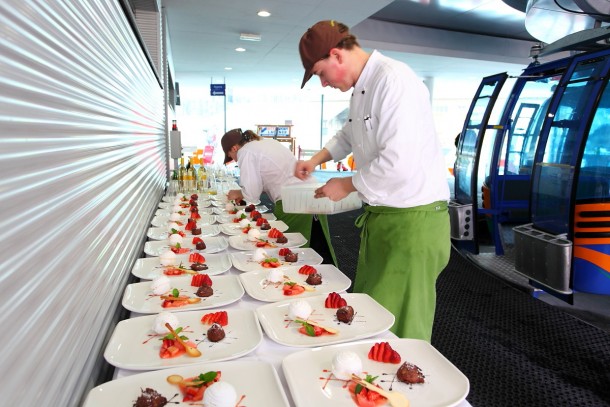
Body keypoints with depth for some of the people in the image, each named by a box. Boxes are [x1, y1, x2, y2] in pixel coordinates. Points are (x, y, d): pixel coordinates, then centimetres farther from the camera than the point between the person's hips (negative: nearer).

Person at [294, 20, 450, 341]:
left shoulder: (394, 80, -18)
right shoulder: (361, 88, 13)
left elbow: (398, 164, -27)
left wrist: (348, 185, -11)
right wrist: (317, 159, 16)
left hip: (413, 219, -9)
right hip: (380, 216, 10)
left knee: (399, 327, 2)